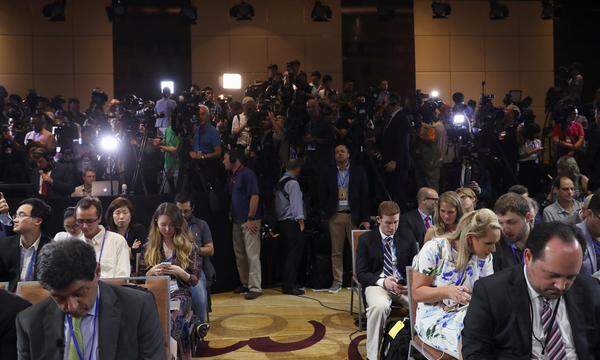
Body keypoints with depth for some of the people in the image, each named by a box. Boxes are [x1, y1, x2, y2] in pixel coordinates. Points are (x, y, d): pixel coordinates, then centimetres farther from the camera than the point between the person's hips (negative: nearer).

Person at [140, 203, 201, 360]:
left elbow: (195, 281, 8)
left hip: (180, 294, -1)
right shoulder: (148, 247, 14)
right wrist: (152, 272, -5)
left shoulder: (189, 246, 8)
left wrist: (180, 272, -11)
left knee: (169, 317, -35)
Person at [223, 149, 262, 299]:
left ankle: (255, 287, -5)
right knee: (239, 254, 14)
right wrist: (231, 215, 15)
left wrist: (251, 219, -19)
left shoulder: (247, 174, -11)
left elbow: (254, 196, -17)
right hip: (237, 221, 9)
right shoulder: (231, 177, 16)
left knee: (252, 255, -8)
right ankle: (245, 283, 25)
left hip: (249, 221, -9)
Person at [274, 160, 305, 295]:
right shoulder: (293, 183, -10)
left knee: (287, 253, 13)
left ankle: (286, 283, 19)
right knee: (295, 253, -6)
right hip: (292, 222, -9)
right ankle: (290, 285, -7)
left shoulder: (279, 183, 15)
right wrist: (300, 220, -14)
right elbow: (296, 203, -15)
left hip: (281, 222, 9)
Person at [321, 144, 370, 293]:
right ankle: (337, 281, 12)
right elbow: (323, 195, 13)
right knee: (336, 251, 5)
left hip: (353, 215, -1)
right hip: (335, 216, 2)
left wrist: (365, 218, -5)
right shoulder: (329, 173, 10)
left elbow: (364, 195, 1)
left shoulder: (358, 171, 5)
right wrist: (328, 212, 2)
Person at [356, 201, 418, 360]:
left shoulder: (407, 237, 9)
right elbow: (361, 274, -1)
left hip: (404, 284, 2)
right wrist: (383, 281, -20)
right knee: (379, 306, -37)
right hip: (377, 283, -2)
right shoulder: (366, 239, 2)